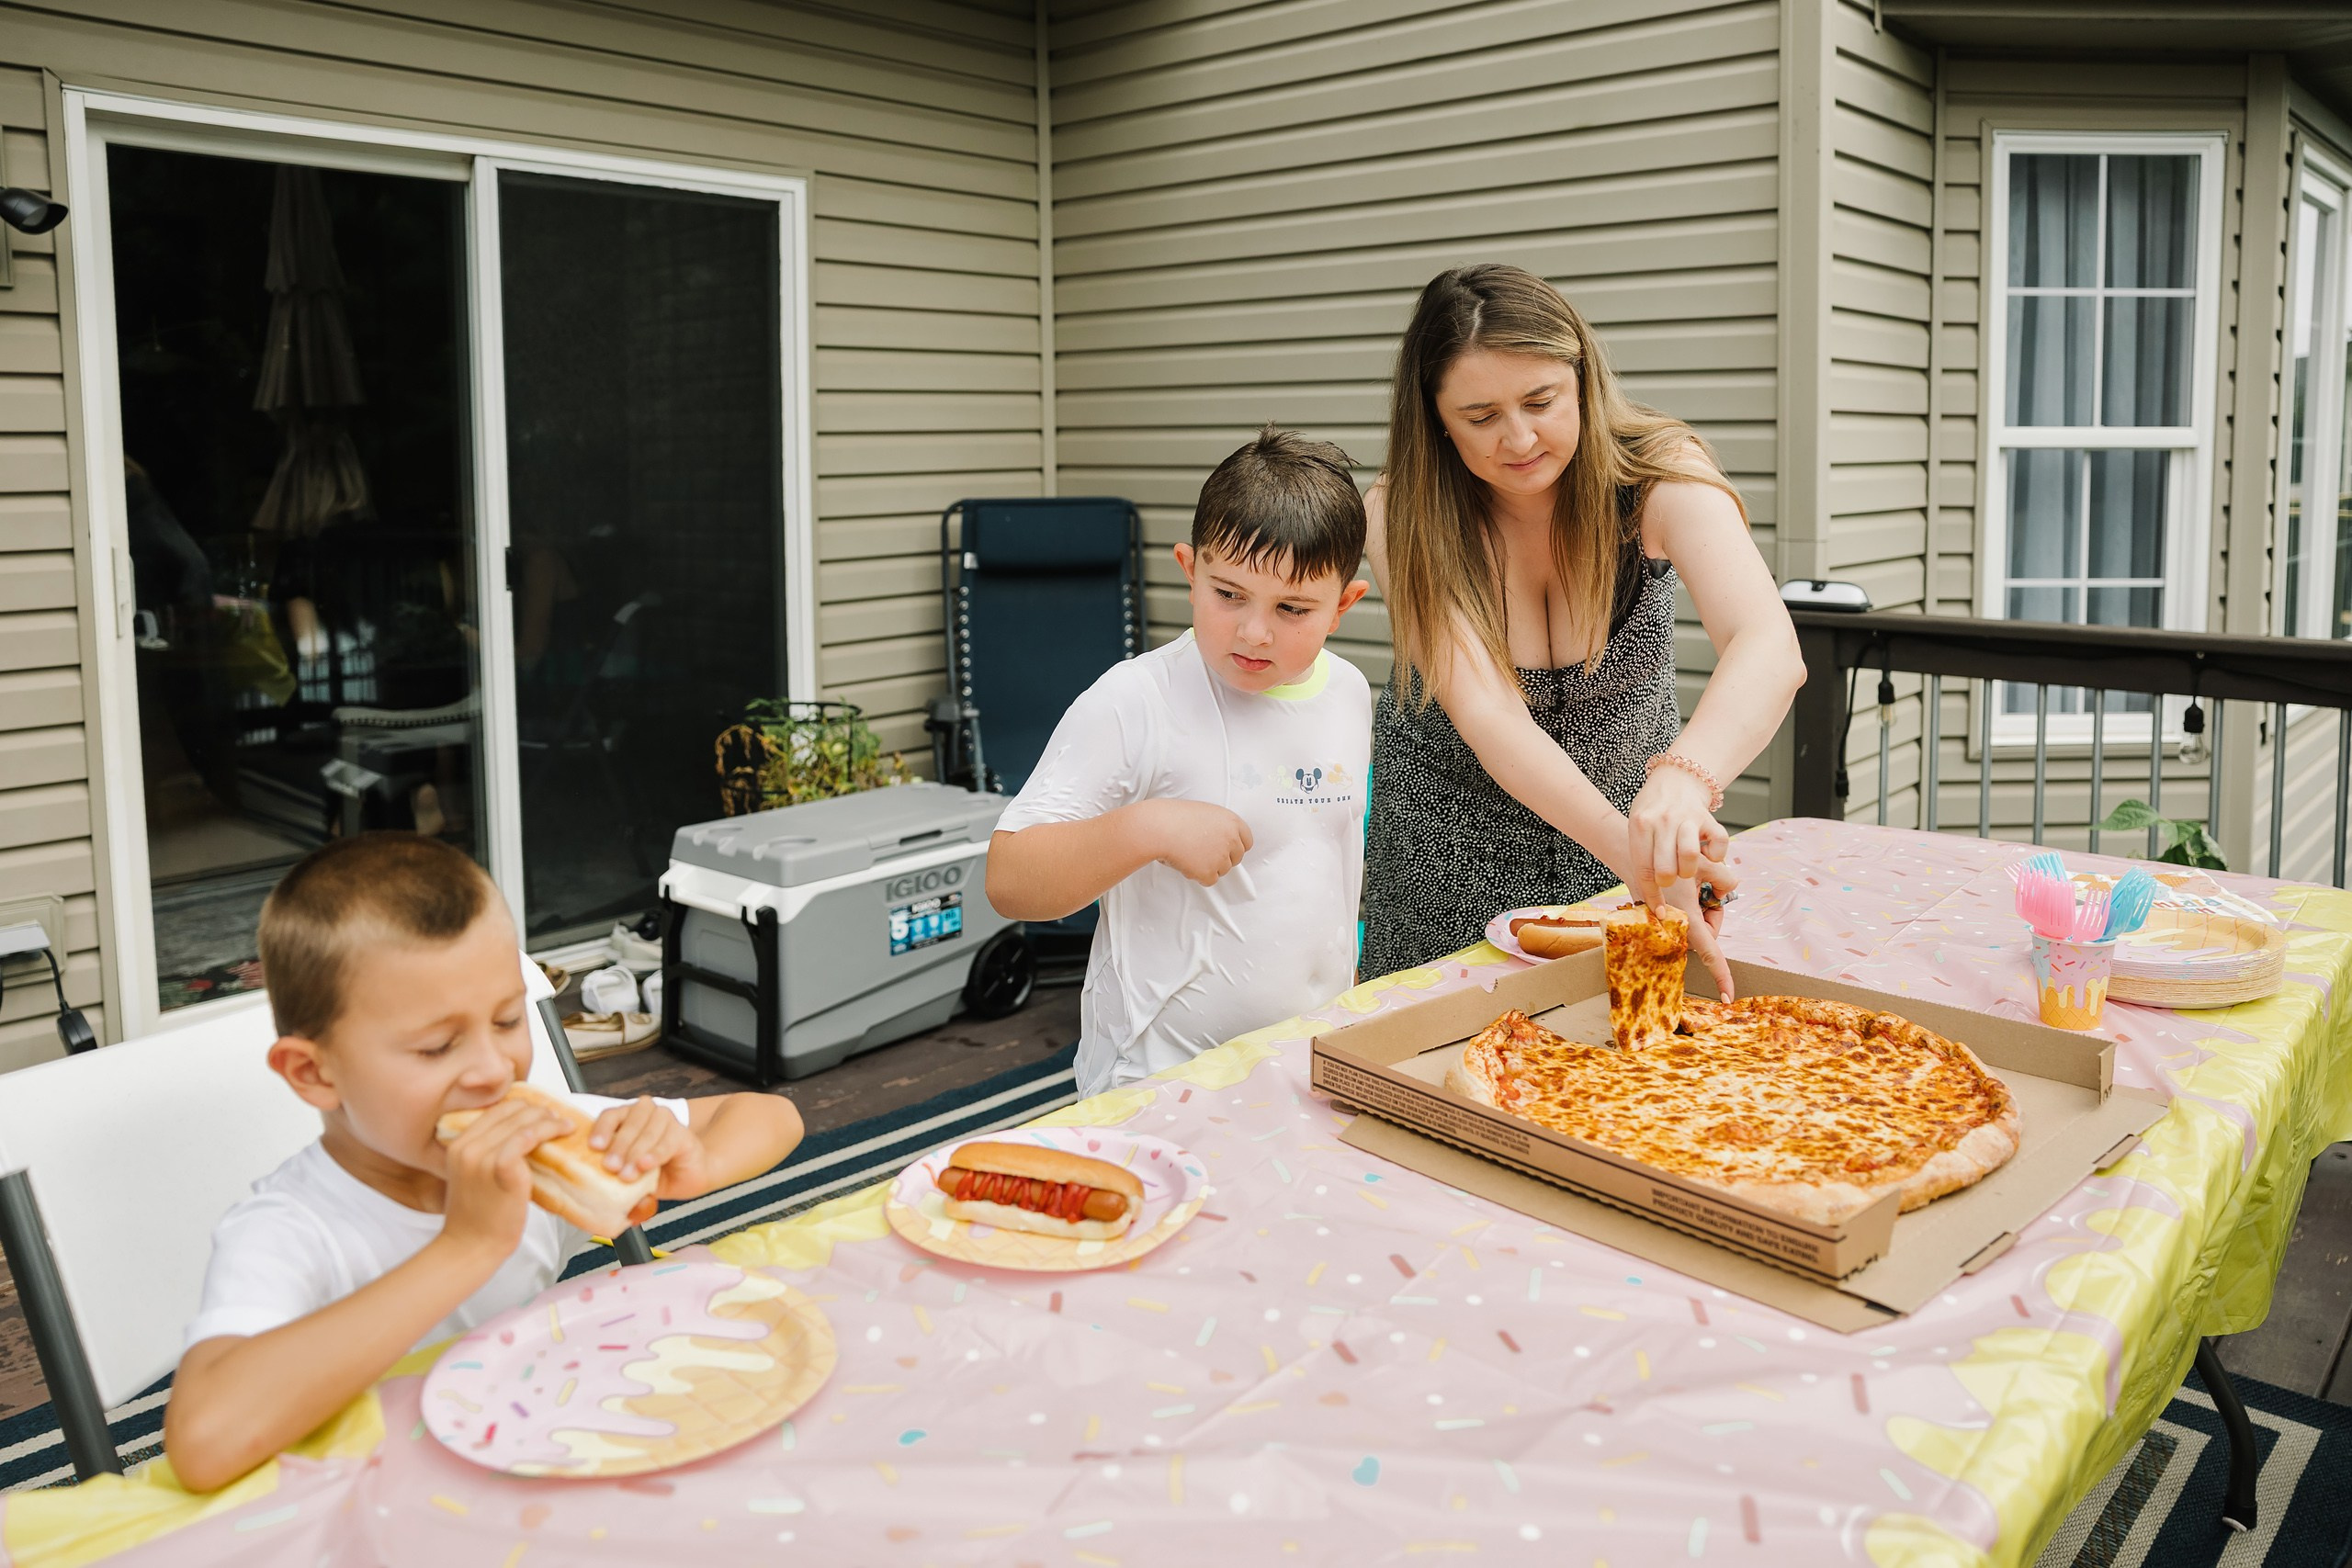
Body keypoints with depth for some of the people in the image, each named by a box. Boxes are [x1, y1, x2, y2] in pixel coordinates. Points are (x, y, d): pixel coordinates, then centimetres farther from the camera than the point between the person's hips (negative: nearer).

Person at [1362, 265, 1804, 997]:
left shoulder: (1659, 474, -23)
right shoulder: (1402, 514, -23)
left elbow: (1769, 650, -40)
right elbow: (1485, 715, -32)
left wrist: (1684, 778, -61)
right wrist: (1634, 855, -47)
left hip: (1628, 805, 1)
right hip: (1453, 833, 0)